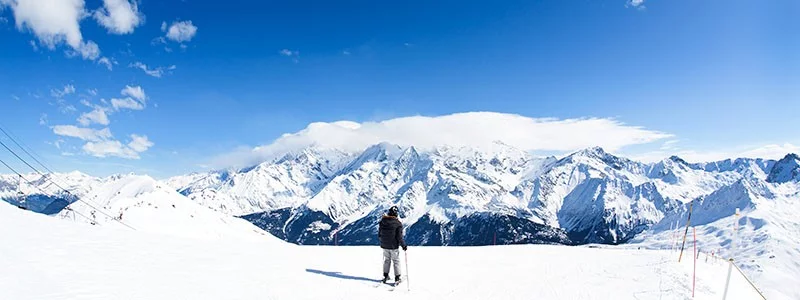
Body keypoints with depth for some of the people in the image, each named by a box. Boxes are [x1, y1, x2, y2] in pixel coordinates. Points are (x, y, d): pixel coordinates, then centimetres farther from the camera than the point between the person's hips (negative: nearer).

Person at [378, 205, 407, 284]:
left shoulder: (382, 221, -4)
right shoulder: (398, 223, -17)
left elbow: (379, 234, 6)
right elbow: (400, 237, -17)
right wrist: (404, 246, -5)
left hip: (384, 246, 4)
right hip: (394, 246, -4)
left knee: (387, 260, 20)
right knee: (396, 261, 10)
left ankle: (385, 276, 25)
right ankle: (397, 278, 13)